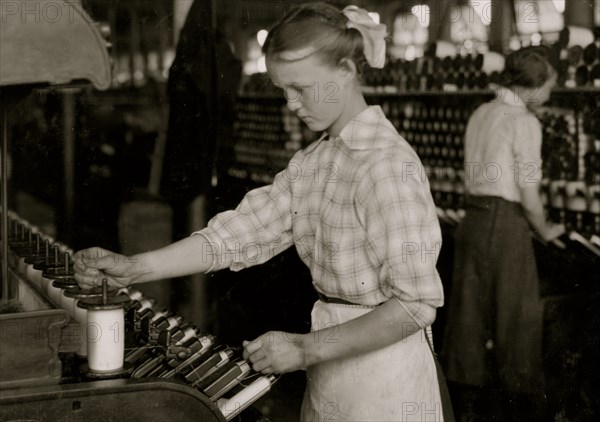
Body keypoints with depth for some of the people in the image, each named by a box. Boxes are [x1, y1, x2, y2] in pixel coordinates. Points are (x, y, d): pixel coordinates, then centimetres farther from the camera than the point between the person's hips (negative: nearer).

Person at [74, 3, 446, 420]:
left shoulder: (388, 164, -19)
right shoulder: (311, 163, 6)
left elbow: (416, 303, -23)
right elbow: (240, 232, 0)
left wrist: (306, 349, -21)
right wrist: (132, 268, -9)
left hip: (384, 377, -7)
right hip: (329, 378, 7)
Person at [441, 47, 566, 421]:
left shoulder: (480, 115, 10)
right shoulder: (525, 122, -13)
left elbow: (474, 175, 12)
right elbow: (529, 192, -14)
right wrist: (545, 230, 1)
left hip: (473, 217, 7)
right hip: (507, 222, -7)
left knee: (471, 306, 15)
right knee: (516, 314, 5)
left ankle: (469, 392, 26)